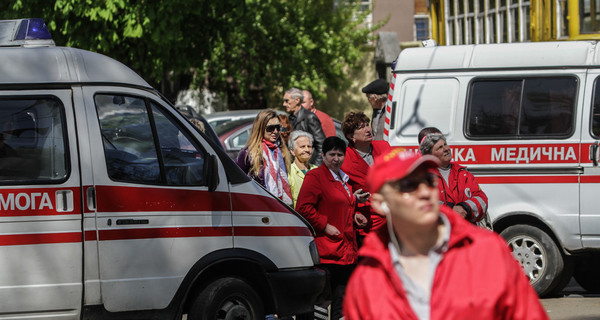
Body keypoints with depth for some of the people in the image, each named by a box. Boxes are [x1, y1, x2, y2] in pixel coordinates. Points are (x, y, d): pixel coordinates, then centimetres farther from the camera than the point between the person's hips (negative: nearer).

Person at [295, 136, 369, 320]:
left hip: (346, 248, 9)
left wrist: (354, 216, 15)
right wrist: (325, 226, -16)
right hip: (326, 248, -9)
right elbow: (304, 208, -15)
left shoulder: (343, 179, 20)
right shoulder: (315, 176, -7)